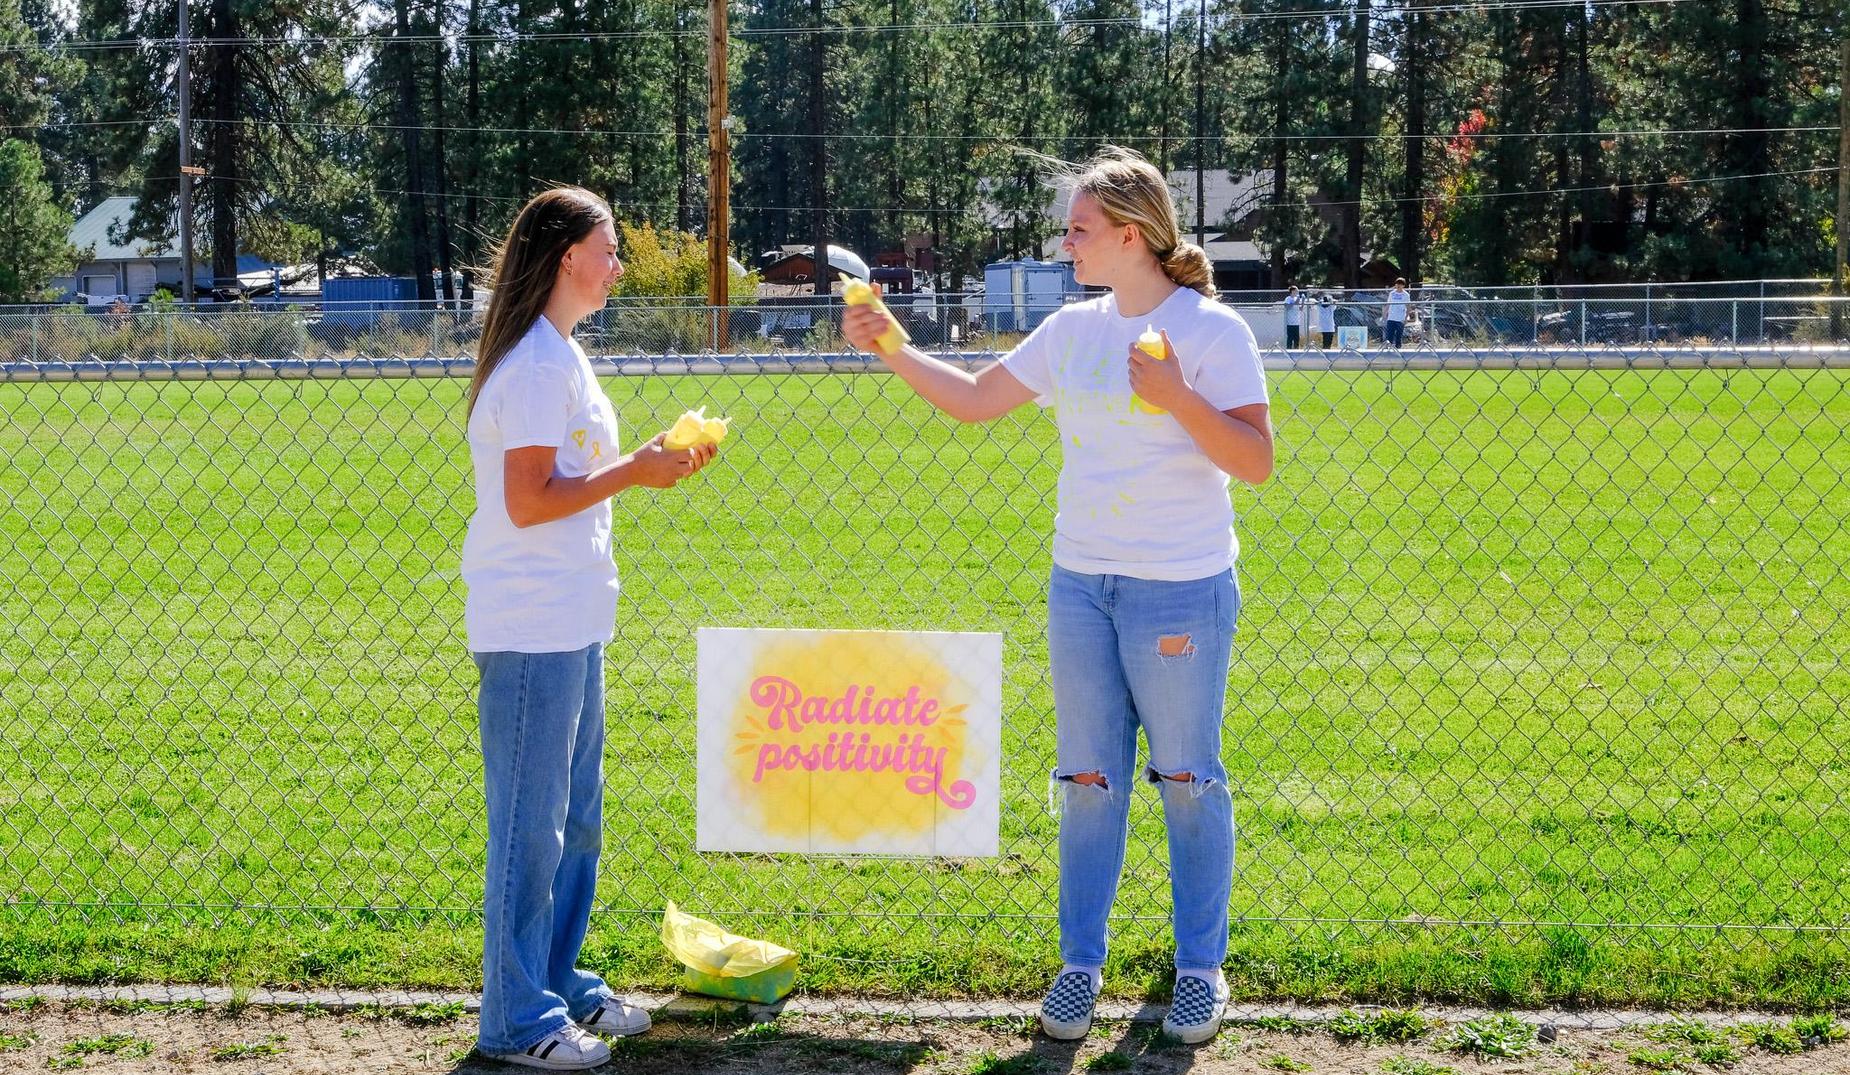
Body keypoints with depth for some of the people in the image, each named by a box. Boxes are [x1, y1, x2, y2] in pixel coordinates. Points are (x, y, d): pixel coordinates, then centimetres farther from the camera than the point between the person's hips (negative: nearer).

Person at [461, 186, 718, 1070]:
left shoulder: (560, 355, 16)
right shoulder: (537, 362, -16)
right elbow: (527, 502, -20)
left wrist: (649, 463, 9)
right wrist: (633, 472, -15)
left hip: (571, 625, 10)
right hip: (532, 630, -10)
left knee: (575, 817, 17)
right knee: (532, 824, -2)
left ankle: (560, 983, 29)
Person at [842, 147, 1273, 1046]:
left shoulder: (1211, 330, -10)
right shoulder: (1073, 330, 7)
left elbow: (1256, 461, -15)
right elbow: (973, 399, 15)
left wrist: (1178, 397, -24)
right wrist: (889, 347, 7)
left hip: (1181, 592, -5)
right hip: (1080, 583, 5)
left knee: (1188, 782, 5)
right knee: (1087, 781, 9)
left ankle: (1200, 970, 17)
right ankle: (1080, 963, 19)